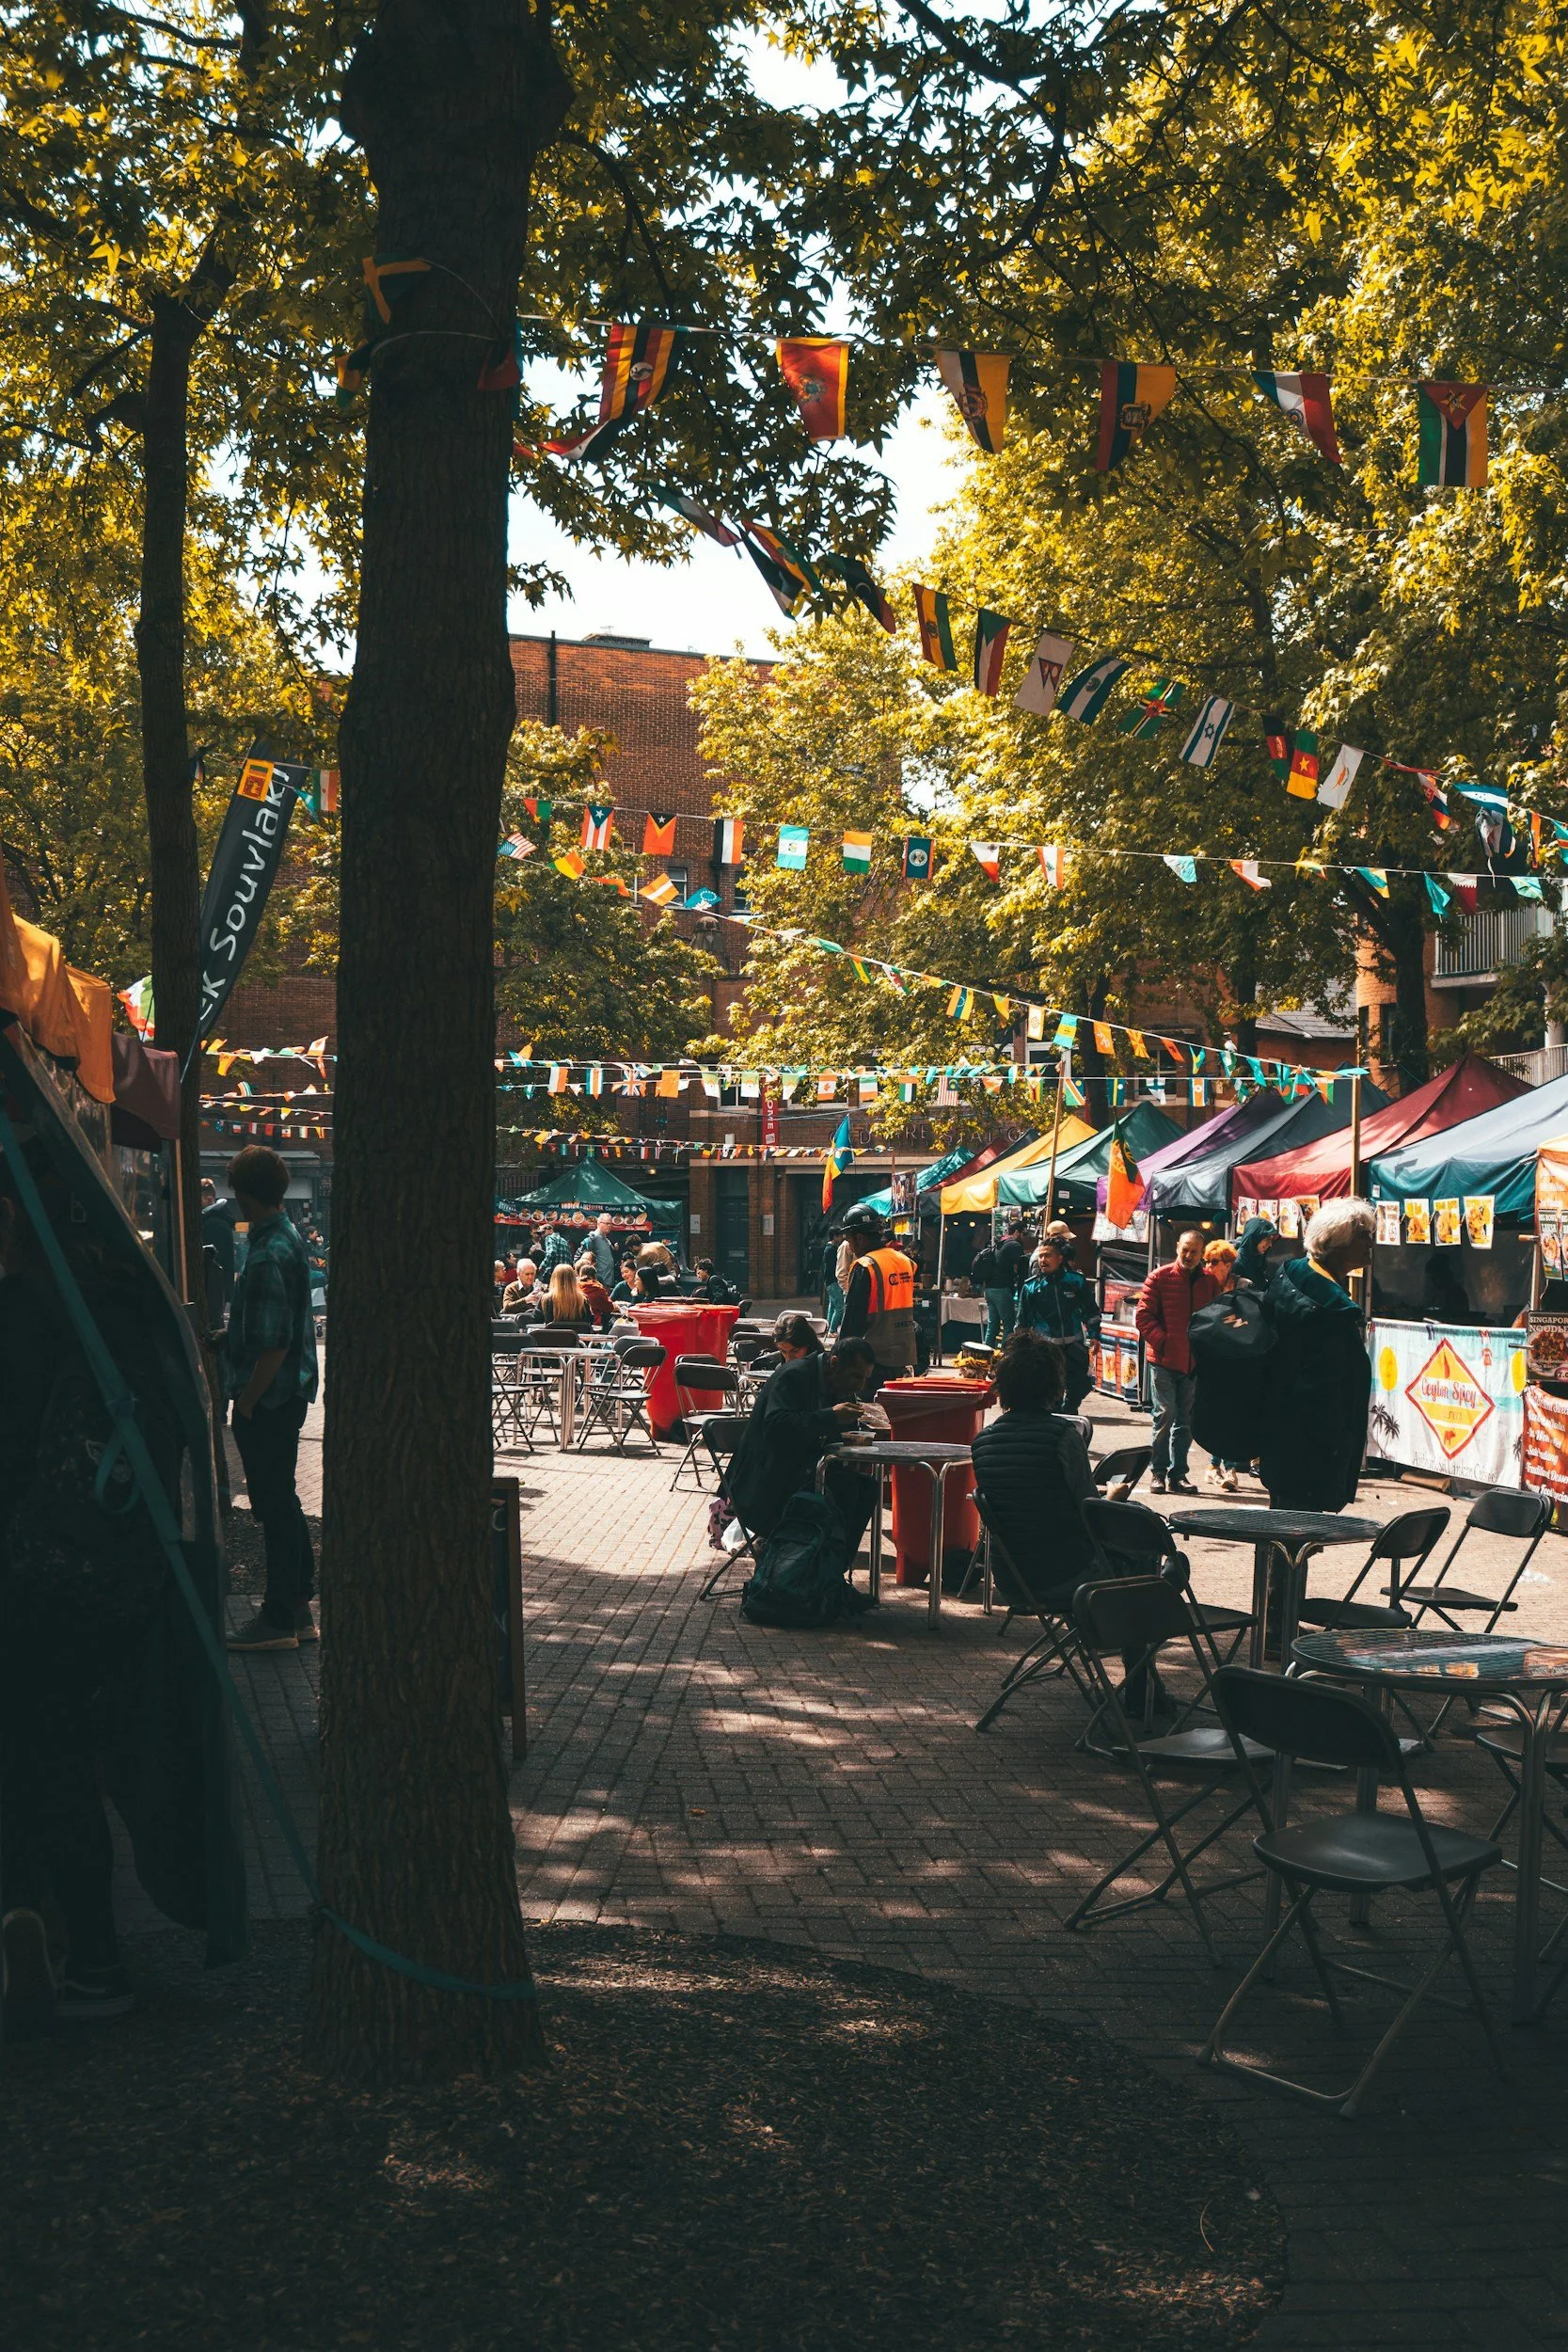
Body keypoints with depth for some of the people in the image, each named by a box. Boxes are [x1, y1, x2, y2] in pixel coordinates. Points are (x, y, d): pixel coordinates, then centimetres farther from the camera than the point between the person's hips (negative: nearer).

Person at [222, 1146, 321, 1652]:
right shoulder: (289, 1238, 9)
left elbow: (274, 1346, -23)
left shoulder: (267, 1257, -22)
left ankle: (280, 1620, 7)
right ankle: (297, 1608, 26)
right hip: (289, 1394, 10)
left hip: (268, 1400, -10)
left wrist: (246, 1402, -16)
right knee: (282, 1503, 17)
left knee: (275, 1506, -1)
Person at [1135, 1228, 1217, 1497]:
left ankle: (1178, 1474, 16)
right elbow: (1143, 1316, -3)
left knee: (1186, 1420, 7)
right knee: (1165, 1414, -8)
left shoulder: (1209, 1282, 9)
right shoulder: (1160, 1277, -1)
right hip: (1164, 1360, -3)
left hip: (1195, 1362, 4)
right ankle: (1158, 1472, 3)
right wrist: (1162, 1341, -12)